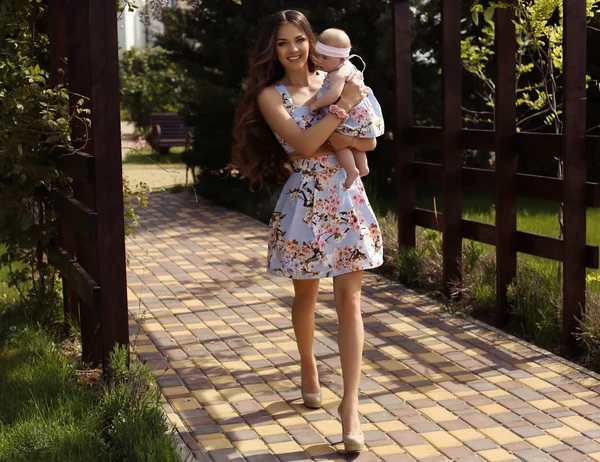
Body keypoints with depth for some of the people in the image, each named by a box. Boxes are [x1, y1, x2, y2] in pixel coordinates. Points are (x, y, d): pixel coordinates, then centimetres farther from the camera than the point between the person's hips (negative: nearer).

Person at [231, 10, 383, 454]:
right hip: (306, 202, -2)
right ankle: (308, 366, 42)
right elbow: (303, 145, -17)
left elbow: (370, 141, 3)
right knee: (306, 296, 14)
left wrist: (338, 140, -15)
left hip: (349, 200, 2)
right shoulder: (271, 95, -4)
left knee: (349, 301, -4)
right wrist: (344, 105, -16)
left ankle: (350, 405, -4)